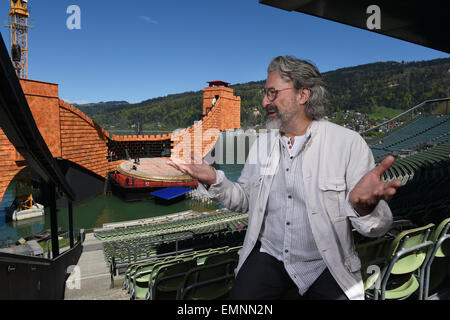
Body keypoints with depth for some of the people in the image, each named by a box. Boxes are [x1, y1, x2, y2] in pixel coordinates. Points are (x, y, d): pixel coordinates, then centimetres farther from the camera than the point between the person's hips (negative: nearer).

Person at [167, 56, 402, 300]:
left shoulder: (349, 144, -11)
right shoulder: (262, 144, 4)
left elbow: (377, 227, -12)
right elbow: (245, 200, 8)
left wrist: (363, 206, -35)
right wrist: (214, 181, -9)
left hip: (326, 265, -2)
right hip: (268, 256, 3)